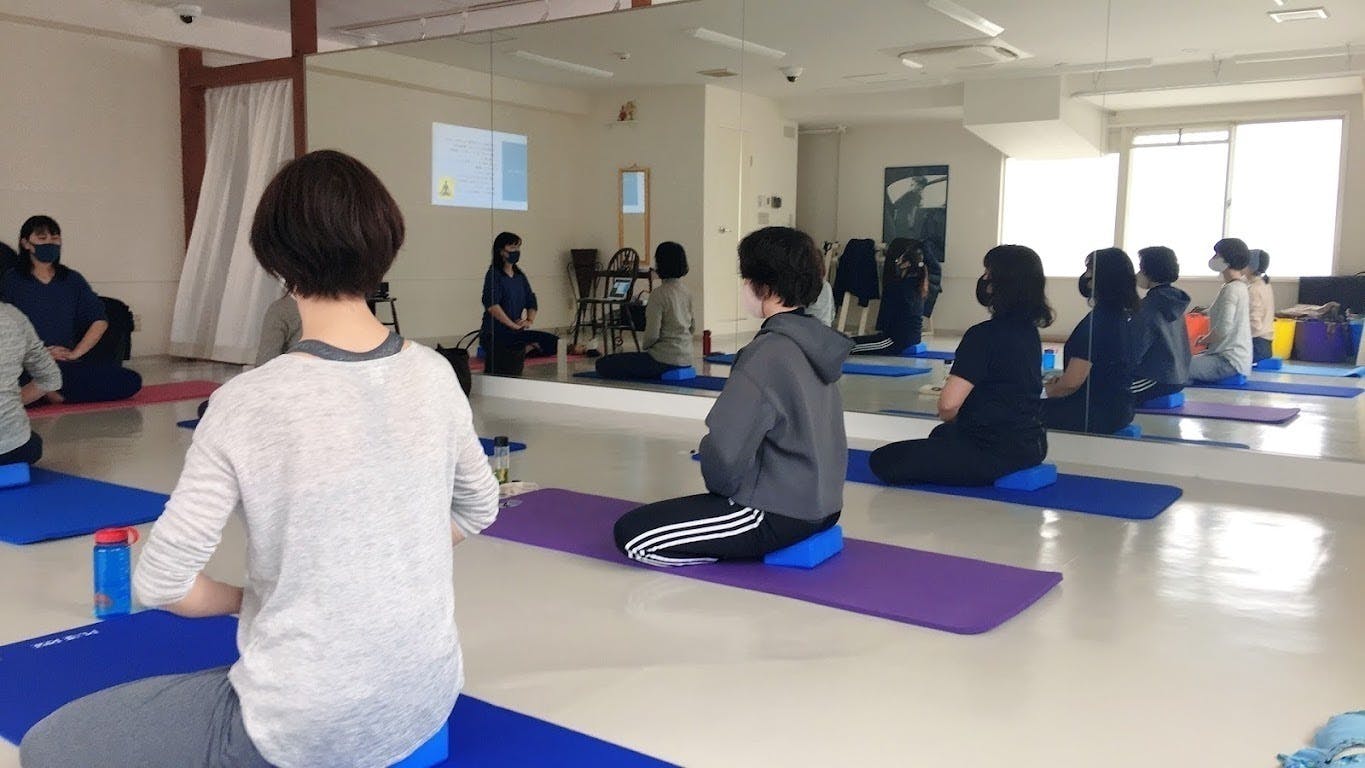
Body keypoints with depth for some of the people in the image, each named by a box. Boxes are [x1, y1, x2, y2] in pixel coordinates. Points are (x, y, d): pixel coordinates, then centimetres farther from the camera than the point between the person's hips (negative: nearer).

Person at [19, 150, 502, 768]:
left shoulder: (249, 403, -20)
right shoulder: (434, 375, -6)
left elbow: (160, 583, -15)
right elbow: (478, 510, 9)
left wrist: (245, 598, 3)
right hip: (428, 700, 7)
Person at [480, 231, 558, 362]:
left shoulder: (520, 276, 16)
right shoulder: (494, 275, -7)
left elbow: (532, 303, 18)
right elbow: (492, 306, -19)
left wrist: (530, 321, -2)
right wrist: (513, 325, -18)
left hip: (516, 333, 8)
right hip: (494, 335, -8)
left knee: (553, 341, -10)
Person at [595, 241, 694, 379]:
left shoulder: (658, 294, -18)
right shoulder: (686, 292, 6)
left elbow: (652, 335, -19)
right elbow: (692, 328, 16)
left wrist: (644, 345, 2)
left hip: (665, 359, -9)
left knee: (603, 364, -4)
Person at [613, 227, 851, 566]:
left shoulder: (767, 353, -24)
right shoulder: (815, 340, 4)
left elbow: (725, 451, -27)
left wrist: (720, 486, -3)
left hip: (779, 513, -10)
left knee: (631, 533, -6)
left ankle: (751, 544, -3)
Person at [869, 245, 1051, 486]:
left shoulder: (985, 335, -21)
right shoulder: (1029, 331, 7)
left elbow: (948, 404, -25)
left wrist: (950, 419, -1)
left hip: (996, 453, -10)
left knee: (883, 461, -8)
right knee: (941, 434, 38)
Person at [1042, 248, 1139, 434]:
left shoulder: (1096, 321, -22)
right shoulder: (1122, 318, 8)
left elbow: (1072, 382, -23)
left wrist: (1051, 390, -3)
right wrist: (1060, 381, 15)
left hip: (1097, 415, -9)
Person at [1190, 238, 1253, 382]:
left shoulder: (1230, 289, -17)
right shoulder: (1240, 286, 13)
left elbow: (1223, 329, -23)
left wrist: (1204, 340, -5)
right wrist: (1208, 338, 13)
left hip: (1229, 362, -10)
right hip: (1237, 357, 10)